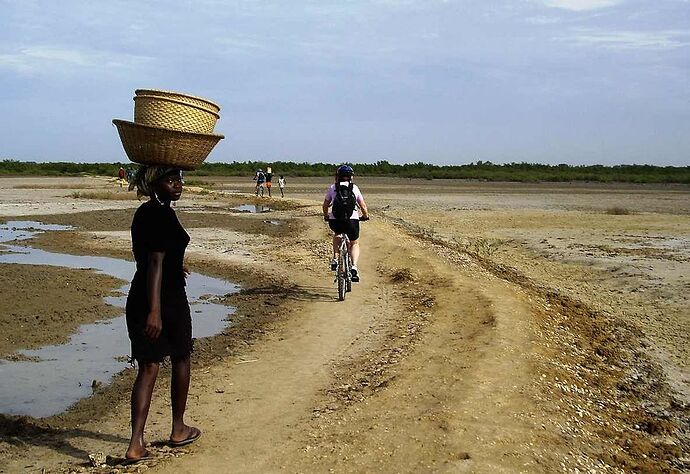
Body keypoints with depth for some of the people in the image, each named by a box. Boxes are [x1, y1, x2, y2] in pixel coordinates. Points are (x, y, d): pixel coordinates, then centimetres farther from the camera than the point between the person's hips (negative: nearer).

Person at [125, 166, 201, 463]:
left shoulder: (143, 213, 11)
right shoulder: (164, 216, -17)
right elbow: (155, 262, -25)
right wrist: (155, 310, -29)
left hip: (138, 299, 7)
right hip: (168, 299, -7)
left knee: (147, 368, 6)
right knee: (181, 359, 14)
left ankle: (136, 444, -1)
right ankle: (178, 430, 28)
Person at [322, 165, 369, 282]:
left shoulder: (332, 188, 12)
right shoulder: (354, 188, 11)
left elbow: (325, 205, 19)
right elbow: (363, 205, 12)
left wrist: (326, 216, 37)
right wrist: (365, 216, 30)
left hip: (334, 220, 1)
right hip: (351, 219, -1)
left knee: (337, 234, 36)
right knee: (354, 244, 21)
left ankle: (335, 259, 22)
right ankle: (354, 267, -1)